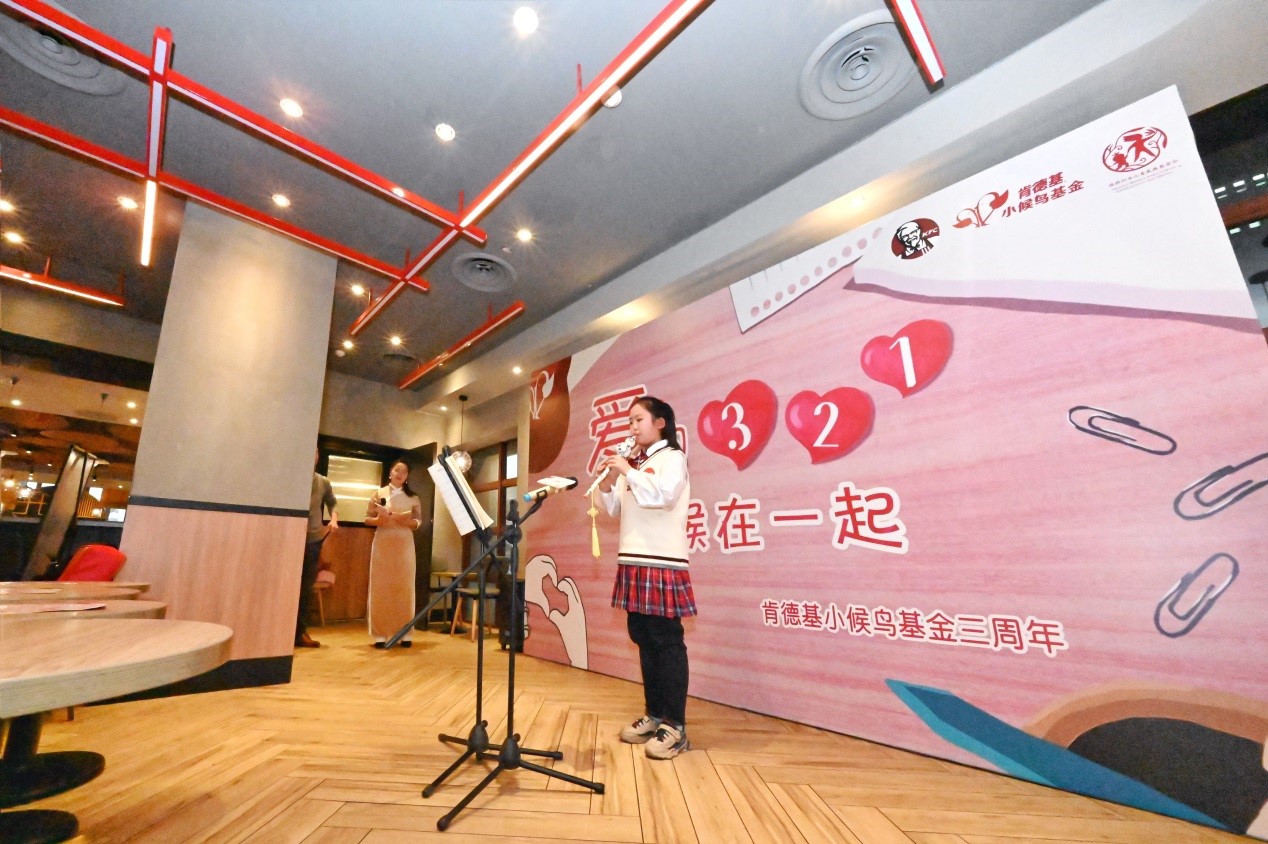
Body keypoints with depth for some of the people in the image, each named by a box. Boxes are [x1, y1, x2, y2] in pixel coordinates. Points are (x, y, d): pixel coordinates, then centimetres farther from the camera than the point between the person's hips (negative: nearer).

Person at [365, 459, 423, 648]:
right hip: (382, 543, 0)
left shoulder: (413, 497, 8)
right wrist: (378, 520, -15)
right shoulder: (379, 494, 6)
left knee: (404, 586, 0)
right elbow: (367, 518, 6)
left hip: (404, 545, 1)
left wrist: (405, 520, -14)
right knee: (381, 586, -1)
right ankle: (380, 634, 5)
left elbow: (419, 521, 4)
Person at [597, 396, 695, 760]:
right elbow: (616, 510, 16)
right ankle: (654, 715, 25)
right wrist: (607, 484, -2)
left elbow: (662, 495, -22)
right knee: (644, 640, 13)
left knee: (667, 642, -2)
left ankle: (675, 727, 7)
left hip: (662, 562, -7)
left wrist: (628, 472, -14)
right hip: (634, 561, 8)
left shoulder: (672, 457, -3)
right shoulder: (634, 463, 18)